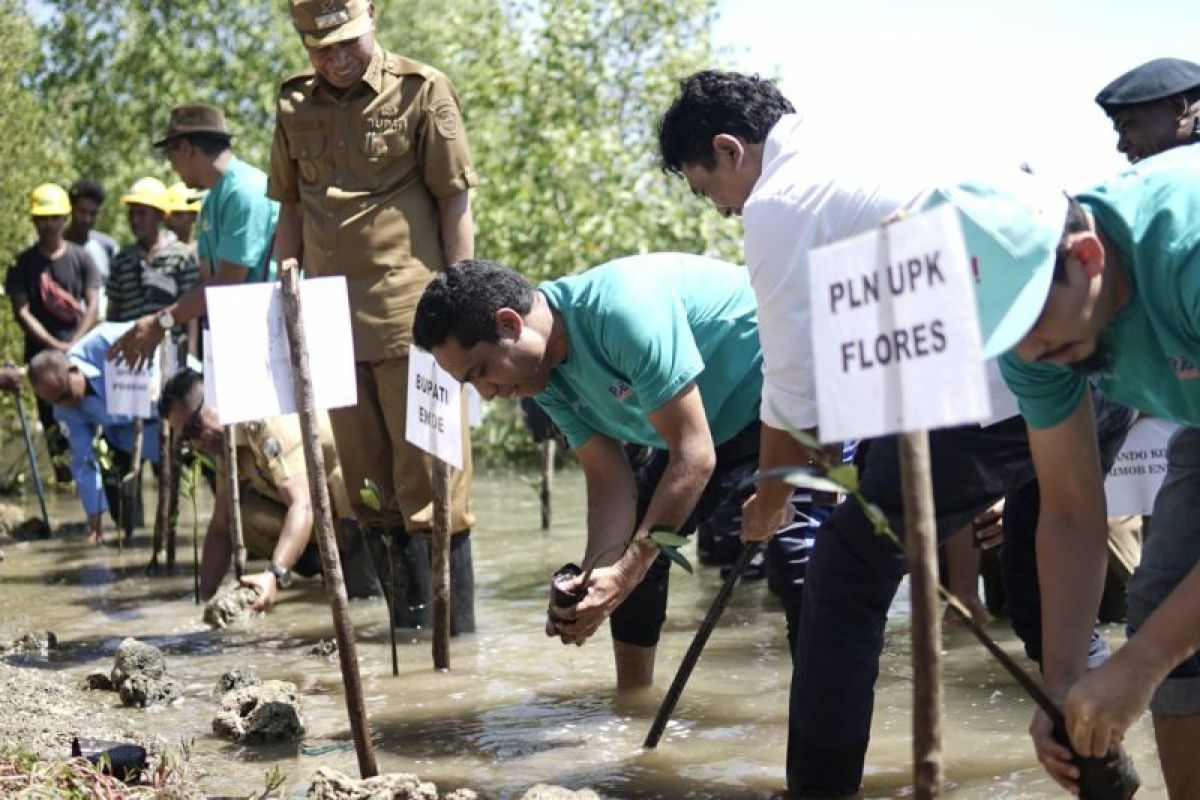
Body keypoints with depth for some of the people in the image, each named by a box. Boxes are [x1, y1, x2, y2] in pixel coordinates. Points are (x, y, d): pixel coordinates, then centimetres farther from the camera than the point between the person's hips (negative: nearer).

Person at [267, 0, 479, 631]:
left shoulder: (421, 91, -1)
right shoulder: (295, 106, 12)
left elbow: (454, 201, -2)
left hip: (412, 312, -5)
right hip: (331, 313, 5)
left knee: (430, 476, -4)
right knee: (369, 480, 10)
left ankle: (455, 622, 3)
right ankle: (408, 620, 19)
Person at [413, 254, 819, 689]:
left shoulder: (623, 308, -34)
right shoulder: (547, 377, -6)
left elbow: (694, 456, -32)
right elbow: (609, 480, -6)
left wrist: (624, 574, -31)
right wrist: (593, 580, -23)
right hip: (722, 421, 9)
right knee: (625, 531, 8)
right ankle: (632, 699, 20)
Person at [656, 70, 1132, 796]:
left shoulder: (778, 201, 1)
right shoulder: (865, 157, 27)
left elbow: (795, 385, 2)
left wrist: (771, 500, 18)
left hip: (990, 394, -9)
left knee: (848, 574, 6)